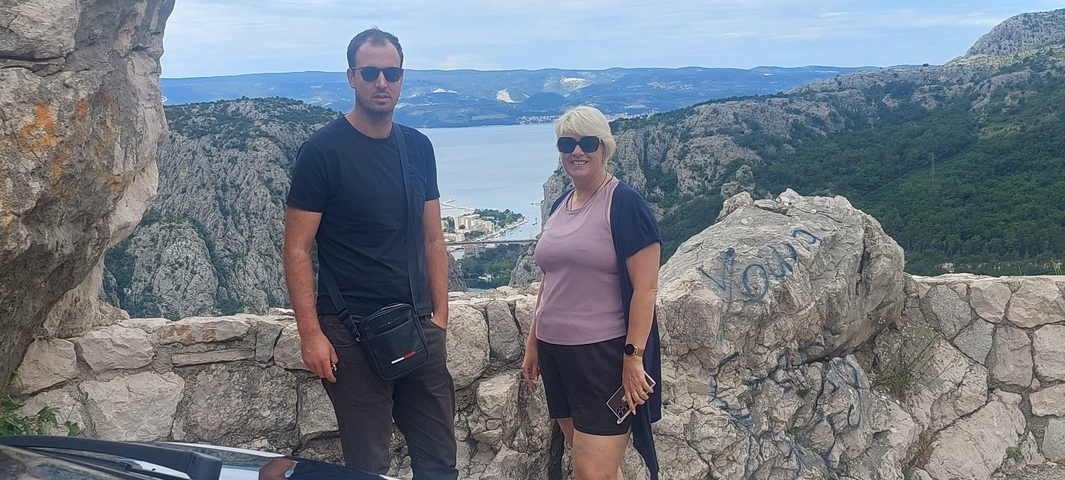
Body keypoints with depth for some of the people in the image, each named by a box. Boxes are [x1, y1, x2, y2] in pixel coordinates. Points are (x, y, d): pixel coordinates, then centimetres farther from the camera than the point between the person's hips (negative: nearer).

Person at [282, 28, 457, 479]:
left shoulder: (418, 147, 8)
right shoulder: (322, 150, -7)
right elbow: (297, 248, -8)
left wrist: (439, 314, 6)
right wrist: (310, 333, -14)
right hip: (352, 333, -5)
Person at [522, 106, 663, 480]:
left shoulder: (624, 204, -11)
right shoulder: (559, 206, 11)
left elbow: (645, 288, -14)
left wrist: (633, 357, -18)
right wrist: (533, 343, 18)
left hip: (605, 354, -7)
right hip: (557, 353, 7)